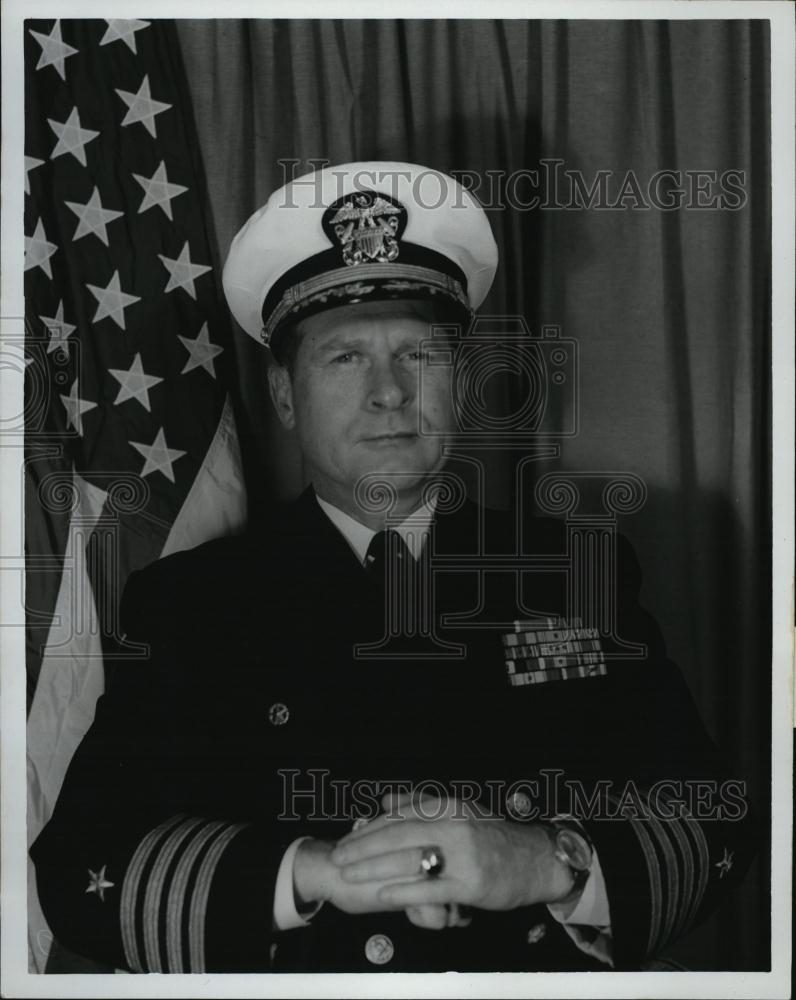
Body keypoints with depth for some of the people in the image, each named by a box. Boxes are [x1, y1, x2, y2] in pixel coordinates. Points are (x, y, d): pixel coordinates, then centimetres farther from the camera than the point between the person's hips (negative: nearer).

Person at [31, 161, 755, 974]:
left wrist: (547, 865, -16)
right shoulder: (187, 600, 2)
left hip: (540, 973, 1)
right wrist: (313, 870, -16)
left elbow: (712, 825, 1)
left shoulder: (579, 578, 6)